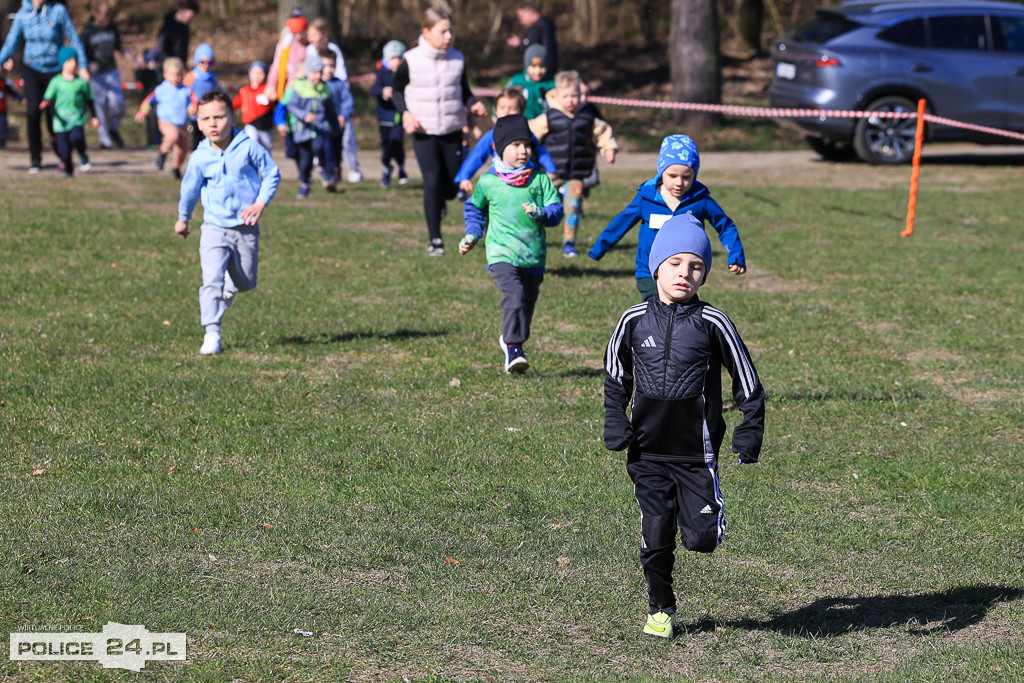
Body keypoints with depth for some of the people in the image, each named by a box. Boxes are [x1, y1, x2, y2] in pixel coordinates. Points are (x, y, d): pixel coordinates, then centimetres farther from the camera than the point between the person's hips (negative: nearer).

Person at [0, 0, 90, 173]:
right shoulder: (23, 14, -2)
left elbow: (74, 39, -5)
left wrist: (83, 65, -9)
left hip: (55, 70, -1)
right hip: (32, 69, 1)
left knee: (53, 117, -1)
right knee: (33, 112, -18)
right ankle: (35, 160, -8)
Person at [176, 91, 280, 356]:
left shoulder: (248, 148, -9)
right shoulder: (200, 157, -6)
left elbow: (272, 173, 2)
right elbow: (190, 188, 9)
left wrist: (261, 202, -11)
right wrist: (183, 219, 22)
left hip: (245, 227, 1)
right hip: (214, 227, -1)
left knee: (246, 282, 14)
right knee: (212, 279, -16)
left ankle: (228, 289, 50)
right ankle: (212, 333, -12)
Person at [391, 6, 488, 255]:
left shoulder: (457, 59, 2)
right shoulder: (411, 61, -7)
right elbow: (397, 91, 4)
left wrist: (474, 104, -7)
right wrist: (405, 113, -13)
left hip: (452, 131, 3)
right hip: (423, 132, -3)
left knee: (453, 186, 4)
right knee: (432, 182, -12)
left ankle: (439, 200, 42)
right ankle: (434, 239, -2)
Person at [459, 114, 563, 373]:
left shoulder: (540, 179, 3)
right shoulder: (488, 182, 2)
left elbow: (556, 210, 1)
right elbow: (475, 208, 21)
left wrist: (540, 213, -20)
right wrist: (471, 236, 10)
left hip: (534, 256, 3)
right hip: (502, 254, -3)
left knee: (527, 303, 13)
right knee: (514, 296, -23)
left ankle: (509, 340, 36)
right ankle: (513, 348, -17)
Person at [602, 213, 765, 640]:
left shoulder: (713, 324, -7)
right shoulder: (634, 321, 1)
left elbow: (746, 381, 2)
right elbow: (615, 377, 15)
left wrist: (750, 433, -2)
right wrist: (615, 423, 5)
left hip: (697, 452, -2)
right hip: (648, 452, 2)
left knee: (701, 537, -9)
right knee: (656, 537, 3)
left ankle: (705, 516, 26)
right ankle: (660, 609, 24)